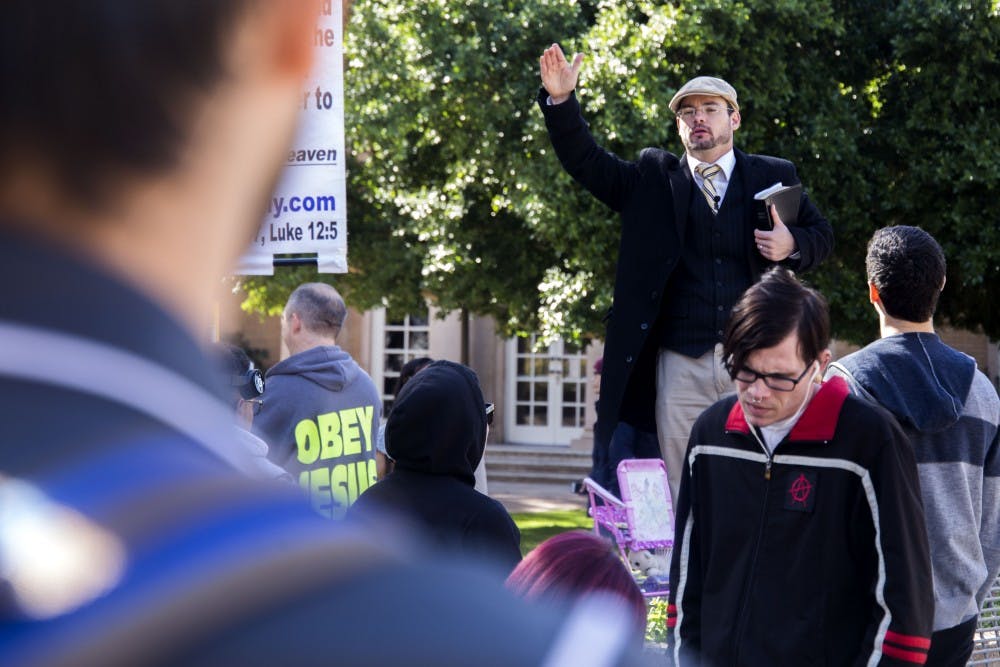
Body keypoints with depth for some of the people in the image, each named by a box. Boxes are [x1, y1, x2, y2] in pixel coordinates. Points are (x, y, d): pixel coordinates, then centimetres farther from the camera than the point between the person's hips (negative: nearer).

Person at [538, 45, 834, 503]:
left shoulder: (773, 177, 10)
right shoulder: (654, 179, 11)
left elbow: (821, 234, 16)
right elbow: (585, 161, 3)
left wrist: (793, 245, -7)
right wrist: (560, 100, -12)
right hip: (681, 366, 1)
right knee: (682, 494, 1)